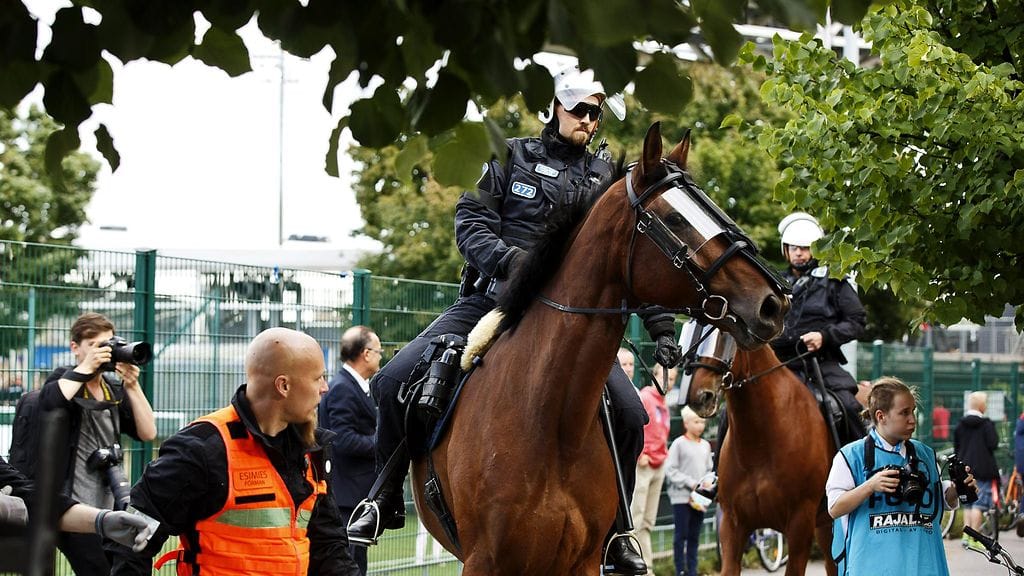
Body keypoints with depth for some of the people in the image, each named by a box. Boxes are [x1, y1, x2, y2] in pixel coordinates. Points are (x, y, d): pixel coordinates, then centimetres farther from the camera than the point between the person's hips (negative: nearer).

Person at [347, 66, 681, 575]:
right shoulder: (512, 157, 6)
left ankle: (614, 531, 5)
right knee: (394, 381, -17)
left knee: (629, 415, -14)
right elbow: (471, 222, -3)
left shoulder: (607, 180, 12)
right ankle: (385, 500, 1)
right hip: (491, 300, -1)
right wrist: (511, 260, -23)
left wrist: (661, 327, 4)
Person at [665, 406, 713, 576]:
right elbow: (670, 469, -9)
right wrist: (690, 483, -14)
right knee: (681, 535, -3)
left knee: (694, 536, 8)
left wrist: (707, 482, -3)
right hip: (681, 496, -5)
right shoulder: (679, 444, -5)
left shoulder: (705, 445, 12)